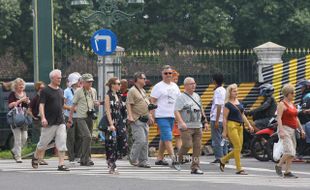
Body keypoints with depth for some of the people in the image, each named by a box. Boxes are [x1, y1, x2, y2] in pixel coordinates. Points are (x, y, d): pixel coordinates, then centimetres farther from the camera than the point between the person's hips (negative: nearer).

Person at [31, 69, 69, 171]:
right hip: (49, 123, -5)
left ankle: (61, 164, -6)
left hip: (60, 122, 5)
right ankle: (35, 158, 30)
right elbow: (41, 105, -12)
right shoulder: (45, 91, -6)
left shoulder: (61, 91, 14)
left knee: (62, 144, -5)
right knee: (43, 143, 6)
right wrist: (43, 118, -22)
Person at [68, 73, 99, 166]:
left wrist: (97, 103, 1)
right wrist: (70, 118, -2)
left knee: (84, 139, 10)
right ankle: (85, 159, -15)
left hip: (90, 117, 6)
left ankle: (83, 159, 17)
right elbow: (73, 105, -1)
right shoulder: (79, 91, -5)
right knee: (87, 136, -18)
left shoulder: (93, 91, 12)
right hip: (81, 117, -6)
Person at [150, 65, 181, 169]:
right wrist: (152, 116, -13)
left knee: (164, 138, 13)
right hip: (162, 116, -7)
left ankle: (159, 158, 21)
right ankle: (173, 159, -21)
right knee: (168, 137, -14)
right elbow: (152, 101, -7)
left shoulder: (175, 86, 14)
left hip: (172, 116, 7)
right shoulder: (158, 86, -6)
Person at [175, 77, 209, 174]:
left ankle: (195, 167, 3)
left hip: (197, 126, 6)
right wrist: (181, 122, -24)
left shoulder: (197, 96, 18)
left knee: (197, 147, 0)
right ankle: (179, 158, 13)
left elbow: (201, 110, 27)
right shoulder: (181, 97, -5)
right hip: (186, 127, -6)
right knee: (187, 144, -14)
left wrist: (205, 122, 20)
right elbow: (176, 111, -12)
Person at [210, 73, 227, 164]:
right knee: (222, 139, 13)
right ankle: (224, 156, 15)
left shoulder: (218, 91, -14)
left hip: (216, 119, -9)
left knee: (216, 139, -5)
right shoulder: (224, 91, 14)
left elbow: (219, 106, -19)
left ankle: (219, 157, -5)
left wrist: (216, 120, -21)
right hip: (224, 118, 9)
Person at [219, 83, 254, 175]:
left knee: (238, 148, 7)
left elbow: (242, 115, 21)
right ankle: (239, 169, -4)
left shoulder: (239, 102, 15)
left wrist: (249, 125, 13)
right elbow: (224, 118, -8)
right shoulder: (228, 104, -7)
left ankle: (223, 160, 25)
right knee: (237, 147, -9)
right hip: (232, 125, -8)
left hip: (240, 126, 8)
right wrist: (224, 131, -12)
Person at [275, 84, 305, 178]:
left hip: (292, 130, 9)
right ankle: (278, 166, -1)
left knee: (292, 153, 5)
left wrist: (301, 129, 16)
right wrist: (281, 131, -25)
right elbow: (279, 118, -16)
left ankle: (287, 172, 7)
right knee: (289, 151, -18)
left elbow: (296, 118, 22)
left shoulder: (292, 104, 18)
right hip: (285, 129, -9)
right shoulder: (282, 104, -8)